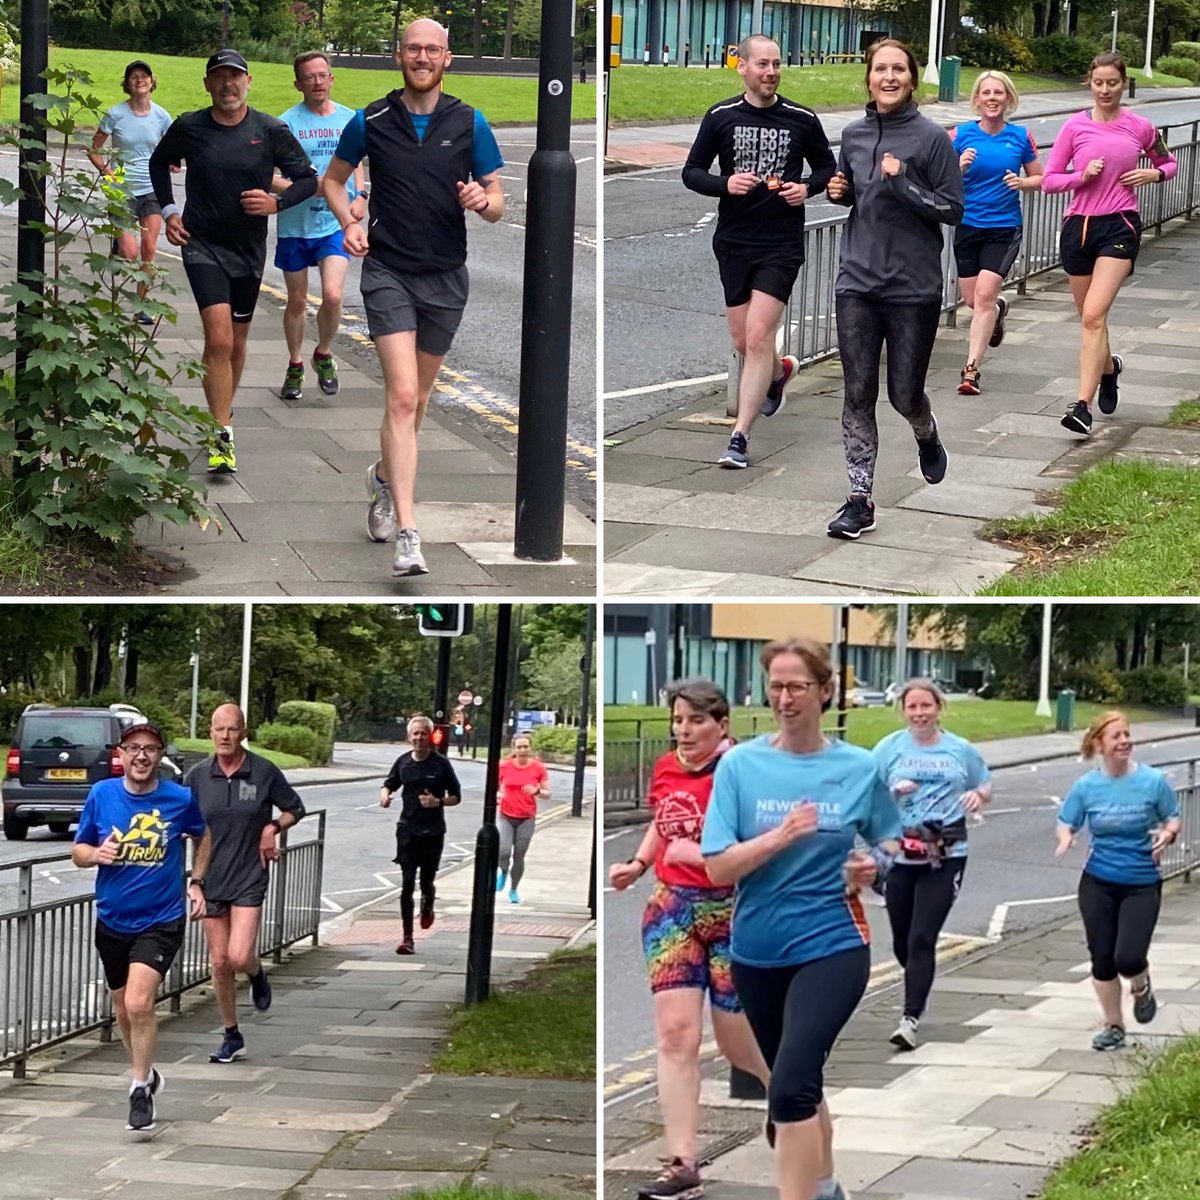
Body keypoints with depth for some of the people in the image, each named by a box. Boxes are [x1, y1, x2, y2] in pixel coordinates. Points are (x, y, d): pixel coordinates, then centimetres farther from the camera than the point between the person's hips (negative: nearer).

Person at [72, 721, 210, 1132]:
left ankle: (141, 1089, -2)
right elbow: (78, 851, 4)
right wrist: (96, 854, -18)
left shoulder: (180, 799, -8)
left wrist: (196, 883, 10)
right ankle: (146, 1074, 41)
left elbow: (203, 836, 14)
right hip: (112, 921, 3)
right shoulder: (101, 795, -5)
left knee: (138, 1004, -19)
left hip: (161, 919, -3)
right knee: (123, 1010, 16)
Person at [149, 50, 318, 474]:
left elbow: (308, 178, 3)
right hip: (202, 244, -2)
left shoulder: (271, 131, -5)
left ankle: (223, 413, 39)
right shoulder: (188, 128, -4)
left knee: (237, 340, 15)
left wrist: (277, 202, -15)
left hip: (249, 248, 2)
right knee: (219, 338, -17)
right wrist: (169, 210, 5)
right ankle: (222, 436, -16)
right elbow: (159, 163, 16)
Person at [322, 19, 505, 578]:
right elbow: (332, 179, 16)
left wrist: (483, 200, -18)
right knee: (402, 395, -17)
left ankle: (385, 478, 46)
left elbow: (497, 206, 6)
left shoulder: (469, 124, 1)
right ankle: (406, 535, -23)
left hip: (445, 278, 3)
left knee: (416, 398, 16)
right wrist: (349, 223, -2)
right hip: (388, 273, -3)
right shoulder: (371, 122, -1)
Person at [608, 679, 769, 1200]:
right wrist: (638, 864, 9)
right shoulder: (665, 770, 5)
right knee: (675, 1031, -8)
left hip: (733, 908, -4)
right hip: (673, 907, 5)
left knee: (736, 1041, 6)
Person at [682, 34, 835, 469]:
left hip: (782, 244, -2)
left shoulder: (802, 119, -1)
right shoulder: (721, 117, 0)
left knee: (759, 337, -13)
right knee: (744, 344, 11)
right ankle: (781, 371, 47)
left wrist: (807, 188, -9)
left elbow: (827, 167, 13)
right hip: (733, 242, 2)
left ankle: (739, 438, -11)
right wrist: (725, 183, -16)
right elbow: (691, 172, 4)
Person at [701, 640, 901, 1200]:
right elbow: (717, 867, -11)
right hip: (757, 952, 3)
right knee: (798, 1085, 20)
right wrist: (779, 837, -26)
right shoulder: (739, 765, -6)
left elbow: (889, 845, 10)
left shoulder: (861, 768, -5)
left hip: (832, 945, -3)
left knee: (790, 1088, -21)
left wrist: (872, 866, -12)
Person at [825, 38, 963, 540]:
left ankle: (927, 437, 41)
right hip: (857, 283, 3)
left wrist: (903, 183, -20)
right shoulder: (853, 135, 6)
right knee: (858, 393, -1)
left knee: (905, 394, 5)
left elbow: (953, 210, -8)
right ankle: (860, 499, 3)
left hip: (914, 287, -3)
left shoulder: (932, 138, -7)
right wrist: (839, 192, 0)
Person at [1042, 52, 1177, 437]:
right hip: (1079, 225, 3)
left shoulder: (1139, 127, 2)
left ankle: (1083, 406, -20)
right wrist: (1082, 176, -14)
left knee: (1093, 315, -18)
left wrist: (1155, 174, -2)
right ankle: (1109, 367, 48)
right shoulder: (1075, 127, 1)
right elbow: (1049, 180, 3)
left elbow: (1169, 162, 19)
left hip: (1119, 226, -3)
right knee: (1089, 317, 15)